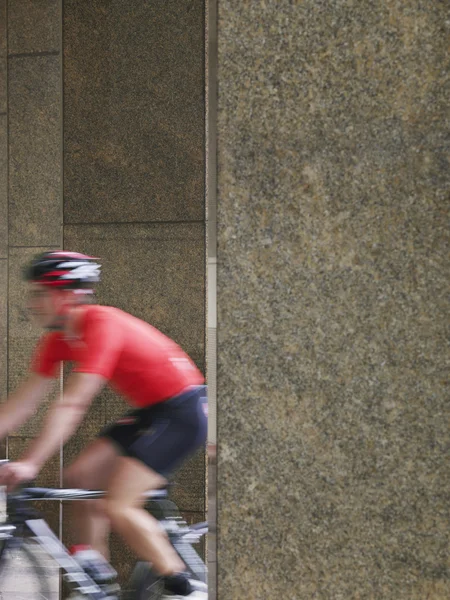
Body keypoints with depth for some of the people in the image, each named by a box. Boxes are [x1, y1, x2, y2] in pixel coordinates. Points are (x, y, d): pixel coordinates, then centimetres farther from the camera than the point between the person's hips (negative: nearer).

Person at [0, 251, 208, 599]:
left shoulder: (101, 324, -24)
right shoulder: (58, 338, 4)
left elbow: (72, 404, -30)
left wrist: (30, 464, -34)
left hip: (183, 413, -9)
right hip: (149, 412, 9)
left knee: (117, 506, -17)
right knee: (80, 479, 1)